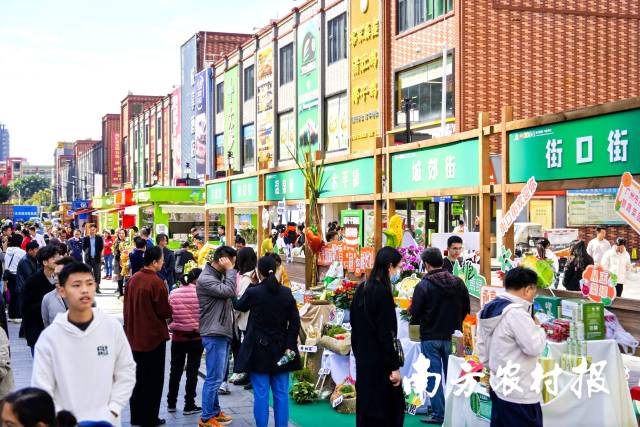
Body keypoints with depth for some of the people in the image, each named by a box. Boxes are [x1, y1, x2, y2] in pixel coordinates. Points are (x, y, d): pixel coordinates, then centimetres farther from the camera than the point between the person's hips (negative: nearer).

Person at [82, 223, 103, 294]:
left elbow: (101, 247, 3)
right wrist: (87, 251, -8)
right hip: (88, 259, 0)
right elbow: (83, 247, 5)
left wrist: (98, 253, -5)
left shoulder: (99, 238, 2)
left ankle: (97, 288, 10)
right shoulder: (85, 238, 3)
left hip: (97, 258, 0)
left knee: (97, 273, 3)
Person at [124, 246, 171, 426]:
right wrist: (169, 308, 6)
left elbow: (127, 306, 9)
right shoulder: (156, 282, -19)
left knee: (138, 375, 17)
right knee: (153, 378, 5)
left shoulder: (134, 279, 1)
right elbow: (165, 312, -16)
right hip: (153, 336, -6)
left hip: (135, 335, 7)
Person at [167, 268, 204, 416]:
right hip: (196, 337, -3)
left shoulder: (173, 294, -3)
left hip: (177, 337, 3)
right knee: (192, 371, 6)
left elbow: (168, 315, 4)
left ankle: (171, 403, 23)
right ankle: (189, 405, 9)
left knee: (175, 370, 15)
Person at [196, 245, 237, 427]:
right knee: (214, 378, -6)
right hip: (214, 335, -10)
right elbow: (229, 291, -25)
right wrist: (230, 270, -16)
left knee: (218, 377, 17)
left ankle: (215, 411, 27)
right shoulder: (205, 279, -16)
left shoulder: (220, 276, 15)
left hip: (223, 333, 10)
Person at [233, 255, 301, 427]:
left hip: (259, 350, -3)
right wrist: (289, 346, 0)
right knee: (281, 393, 10)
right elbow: (295, 322, -2)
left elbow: (239, 306, 10)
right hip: (280, 350, 3)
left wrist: (250, 283, 13)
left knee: (261, 394, 3)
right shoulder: (286, 293, -2)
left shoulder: (253, 292, -12)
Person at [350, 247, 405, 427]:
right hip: (379, 361, -8)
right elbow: (386, 334, -19)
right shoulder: (383, 292, -18)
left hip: (363, 358, 8)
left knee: (366, 407, 15)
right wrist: (395, 367, -16)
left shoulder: (361, 288, 7)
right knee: (388, 408, 0)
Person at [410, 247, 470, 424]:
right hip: (452, 336, 4)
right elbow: (466, 309, 7)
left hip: (431, 337, -4)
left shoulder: (423, 285, -15)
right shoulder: (458, 282, 0)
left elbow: (415, 313, -14)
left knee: (434, 375, 3)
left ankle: (439, 414, 5)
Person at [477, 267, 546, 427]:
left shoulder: (490, 309, 8)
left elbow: (482, 347, 15)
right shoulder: (516, 313, -22)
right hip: (519, 394, -9)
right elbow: (535, 347, -21)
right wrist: (538, 328, -4)